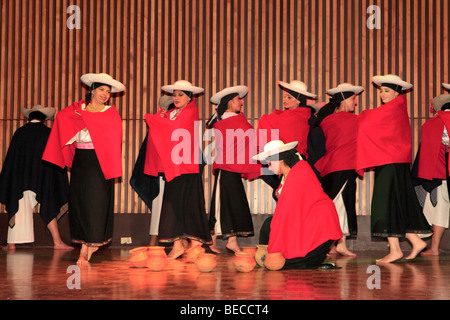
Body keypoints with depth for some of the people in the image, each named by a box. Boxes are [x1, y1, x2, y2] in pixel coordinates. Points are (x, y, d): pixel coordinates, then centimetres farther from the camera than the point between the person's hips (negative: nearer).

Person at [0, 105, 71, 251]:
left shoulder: (19, 133, 3)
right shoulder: (49, 134, -2)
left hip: (21, 178, 2)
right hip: (44, 178, -2)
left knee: (19, 210, 7)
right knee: (50, 209, 5)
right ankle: (57, 242, 4)